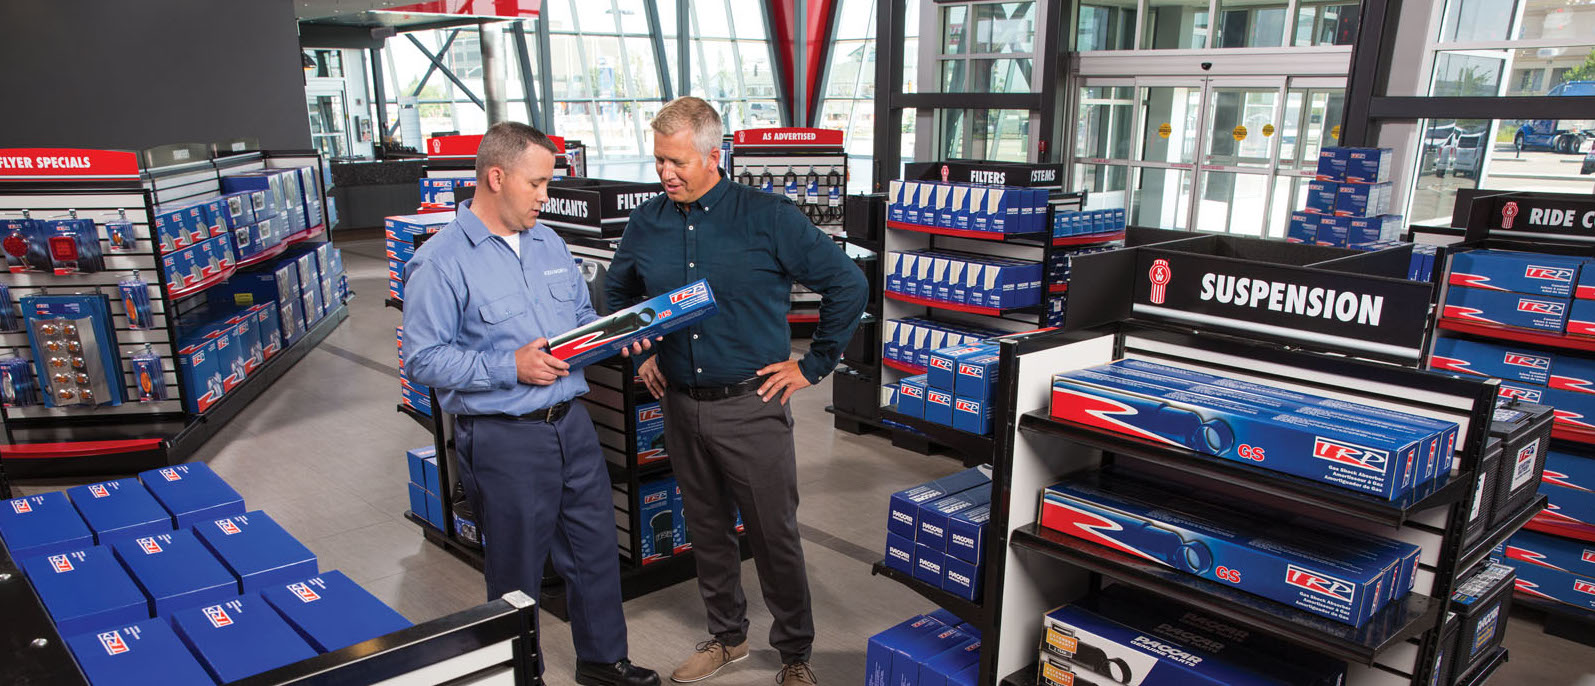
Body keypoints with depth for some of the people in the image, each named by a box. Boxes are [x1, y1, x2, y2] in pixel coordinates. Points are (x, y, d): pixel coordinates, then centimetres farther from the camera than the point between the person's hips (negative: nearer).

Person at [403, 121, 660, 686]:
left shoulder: (549, 244, 10)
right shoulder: (439, 263, -12)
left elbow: (582, 316, 19)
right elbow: (424, 359, -16)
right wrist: (511, 367, -23)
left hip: (571, 424, 7)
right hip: (503, 440, -6)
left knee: (596, 548, 17)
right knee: (517, 575, 10)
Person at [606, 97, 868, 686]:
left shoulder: (768, 217, -11)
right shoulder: (646, 223, 3)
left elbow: (849, 285, -8)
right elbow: (617, 295, 22)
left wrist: (813, 365, -7)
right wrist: (640, 355, 11)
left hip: (752, 405, -4)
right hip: (680, 406, 5)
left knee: (775, 536, 5)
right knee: (707, 530, 17)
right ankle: (726, 637, 38)